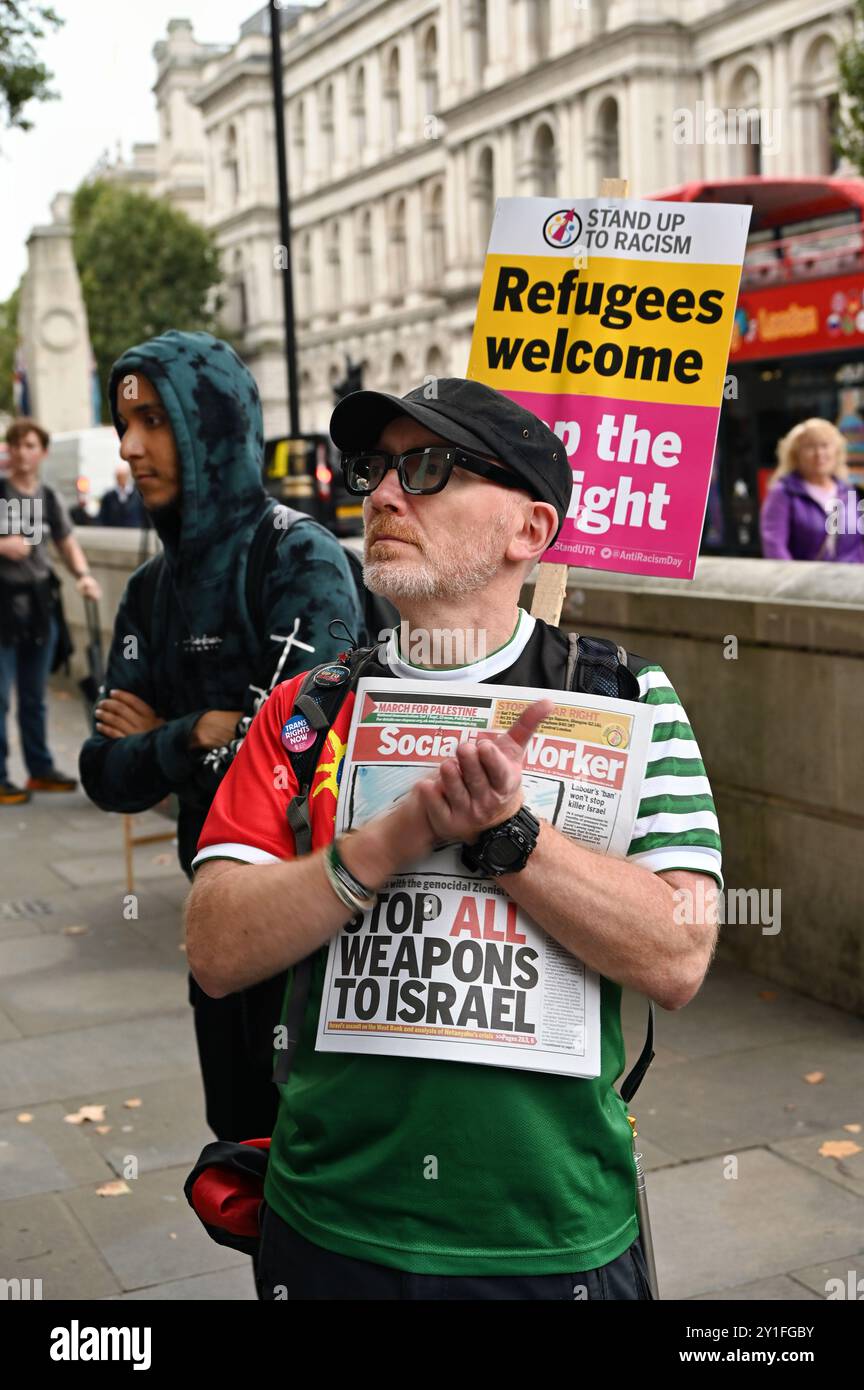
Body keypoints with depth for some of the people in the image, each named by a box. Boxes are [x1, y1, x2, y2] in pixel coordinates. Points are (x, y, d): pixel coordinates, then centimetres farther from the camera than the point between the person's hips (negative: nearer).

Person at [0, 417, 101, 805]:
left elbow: (68, 544, 11)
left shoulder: (50, 499, 7)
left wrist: (83, 575, -7)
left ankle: (40, 770, 25)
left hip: (39, 602, 5)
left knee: (34, 696, 15)